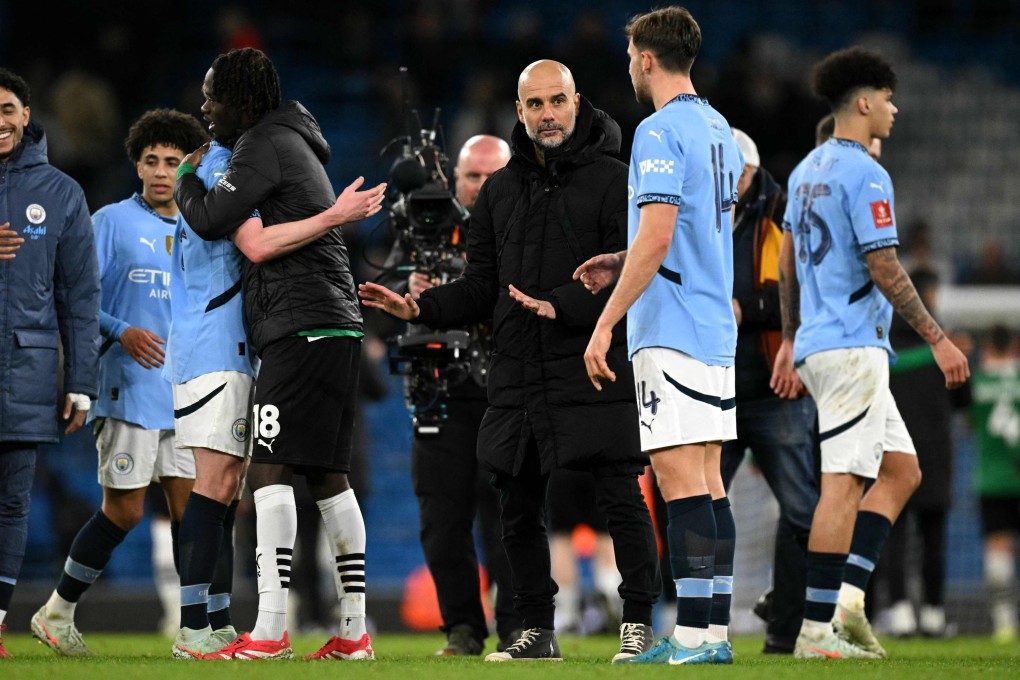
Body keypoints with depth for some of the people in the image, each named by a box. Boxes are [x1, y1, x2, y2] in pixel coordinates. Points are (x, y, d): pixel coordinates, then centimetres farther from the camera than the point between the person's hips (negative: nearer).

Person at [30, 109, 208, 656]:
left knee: (191, 509, 0)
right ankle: (56, 612, 10)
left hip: (186, 397, 5)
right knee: (124, 510, -5)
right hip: (127, 391, -5)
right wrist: (122, 333, -19)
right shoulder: (112, 222, -1)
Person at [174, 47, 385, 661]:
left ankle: (270, 632, -23)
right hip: (338, 328, 10)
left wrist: (187, 177, 7)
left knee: (271, 468, -15)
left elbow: (209, 219, -9)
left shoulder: (265, 144, -6)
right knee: (328, 474, 10)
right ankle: (354, 632, 10)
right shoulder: (294, 139, 23)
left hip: (302, 324, -10)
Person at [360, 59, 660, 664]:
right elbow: (482, 288, 17)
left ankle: (640, 622, 2)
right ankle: (538, 630, 19)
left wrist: (562, 306, -22)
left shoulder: (613, 182, -2)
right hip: (518, 380, 6)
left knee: (621, 499, -7)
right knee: (519, 511, 8)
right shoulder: (501, 191, 17)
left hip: (597, 371, -6)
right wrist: (420, 307, 2)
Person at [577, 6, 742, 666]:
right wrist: (623, 264, 24)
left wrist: (606, 325, -18)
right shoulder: (720, 129, 16)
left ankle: (693, 640, -14)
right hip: (717, 328, 9)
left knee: (681, 479, -11)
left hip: (671, 332, -9)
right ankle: (714, 634, 10)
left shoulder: (660, 132, -12)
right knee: (707, 481, 9)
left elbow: (657, 239, -20)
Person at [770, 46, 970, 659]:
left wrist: (790, 340, 27)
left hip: (818, 342, 10)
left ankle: (849, 597, 1)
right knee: (844, 484, -9)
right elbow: (884, 269, -17)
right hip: (853, 348, -10)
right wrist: (938, 339, -13)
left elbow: (788, 262, 21)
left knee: (902, 470, 11)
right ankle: (817, 628, -11)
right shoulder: (866, 176, -13)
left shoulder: (809, 170, 16)